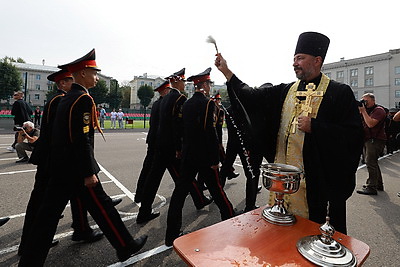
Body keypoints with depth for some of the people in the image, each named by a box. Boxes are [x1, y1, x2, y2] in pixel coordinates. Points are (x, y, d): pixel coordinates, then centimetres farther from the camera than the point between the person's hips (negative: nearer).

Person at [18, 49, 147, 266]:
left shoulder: (66, 98, 13)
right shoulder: (84, 99, -16)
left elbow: (63, 133, 17)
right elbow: (82, 139, -23)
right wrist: (89, 173, -20)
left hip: (59, 168, 9)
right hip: (76, 169, -9)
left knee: (48, 214, 15)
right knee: (101, 206, 3)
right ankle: (126, 247, 20)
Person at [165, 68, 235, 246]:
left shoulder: (186, 104, 7)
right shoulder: (208, 103, -13)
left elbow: (185, 129, 11)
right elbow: (210, 133, -19)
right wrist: (215, 160, -14)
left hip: (188, 156, 6)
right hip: (205, 157, -6)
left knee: (179, 193, 10)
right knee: (217, 191, 11)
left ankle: (171, 235, 19)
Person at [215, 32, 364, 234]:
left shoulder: (339, 93, -5)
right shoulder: (285, 91, 8)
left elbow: (353, 135, -10)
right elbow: (252, 96, 6)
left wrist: (313, 127, -21)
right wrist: (225, 71, 4)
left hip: (315, 179, -4)